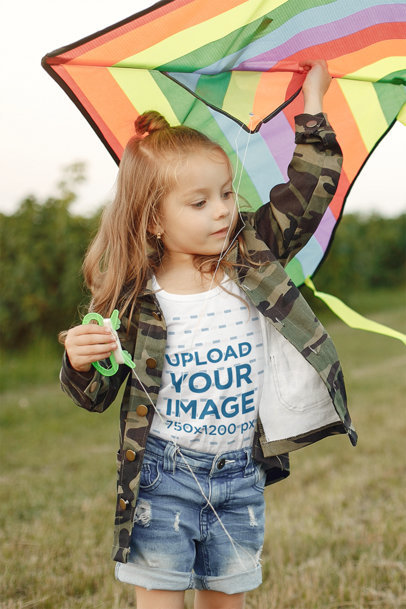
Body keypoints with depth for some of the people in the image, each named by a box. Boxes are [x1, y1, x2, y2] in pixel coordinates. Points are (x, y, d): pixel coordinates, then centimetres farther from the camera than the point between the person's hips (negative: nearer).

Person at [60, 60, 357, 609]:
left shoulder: (253, 255, -3)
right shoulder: (132, 296, -10)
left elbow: (310, 189, -2)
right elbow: (96, 397, -2)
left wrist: (312, 100, 1)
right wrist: (80, 362, -24)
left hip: (241, 475, 2)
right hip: (162, 474, -2)